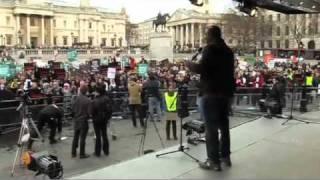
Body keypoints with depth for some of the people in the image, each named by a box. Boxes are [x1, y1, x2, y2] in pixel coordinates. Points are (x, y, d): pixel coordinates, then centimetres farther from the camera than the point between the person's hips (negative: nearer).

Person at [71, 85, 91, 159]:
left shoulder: (76, 99, -5)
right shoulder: (88, 100, -17)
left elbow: (73, 110, -1)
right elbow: (89, 112, -15)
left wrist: (74, 116, 15)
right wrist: (87, 117, 6)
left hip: (76, 120, 4)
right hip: (84, 121, -4)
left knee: (75, 137, 16)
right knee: (82, 138, 4)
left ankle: (73, 153, 25)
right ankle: (82, 154, 11)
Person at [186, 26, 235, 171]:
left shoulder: (210, 48, -8)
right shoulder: (228, 50, 17)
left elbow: (202, 68, -18)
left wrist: (190, 64, -2)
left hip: (212, 92, -8)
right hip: (226, 91, 8)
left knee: (211, 126, -5)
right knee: (223, 123, 15)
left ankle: (214, 161, -3)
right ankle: (225, 156, 22)